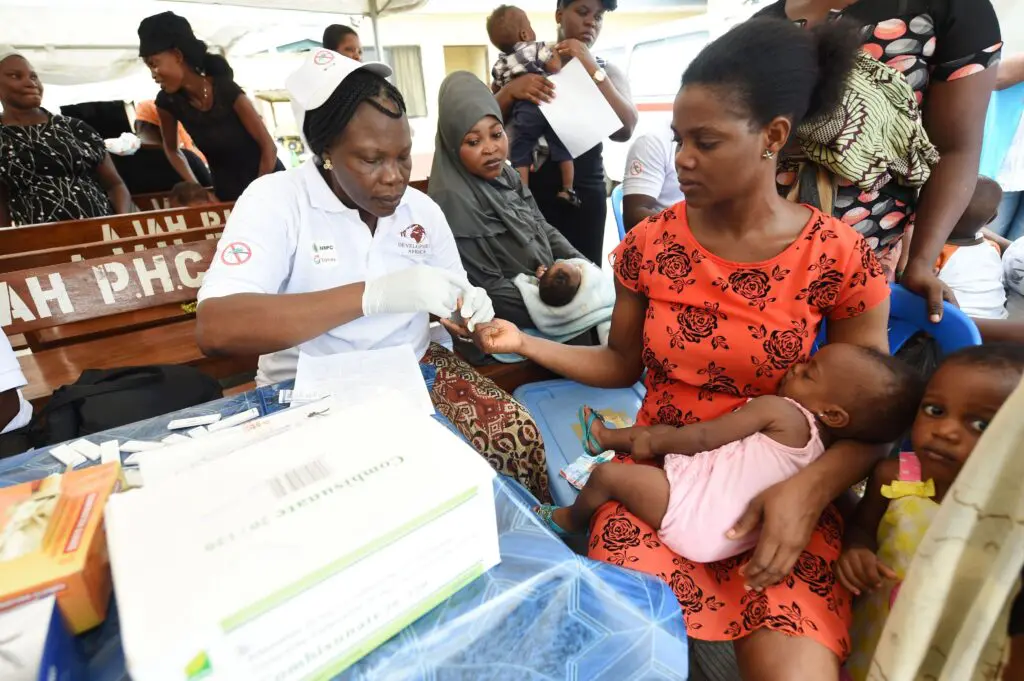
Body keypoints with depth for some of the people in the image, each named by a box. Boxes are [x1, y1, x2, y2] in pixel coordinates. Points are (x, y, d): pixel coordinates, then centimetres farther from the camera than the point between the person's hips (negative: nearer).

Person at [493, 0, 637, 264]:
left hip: (584, 190, 1)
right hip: (531, 189, 0)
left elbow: (624, 130, -7)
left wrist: (592, 69, -13)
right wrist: (511, 90, -17)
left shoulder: (608, 72, 12)